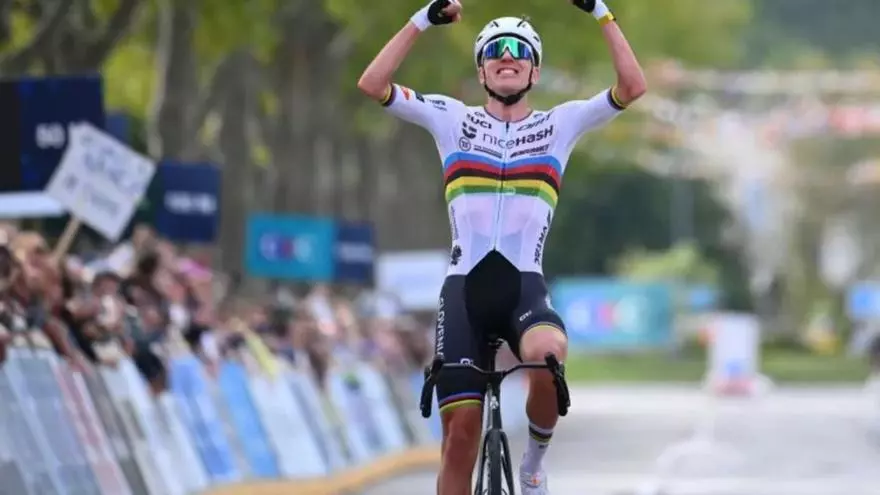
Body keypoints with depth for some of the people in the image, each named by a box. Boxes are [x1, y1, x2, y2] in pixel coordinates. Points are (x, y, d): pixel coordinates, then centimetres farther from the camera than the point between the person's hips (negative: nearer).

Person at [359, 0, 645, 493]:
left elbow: (633, 87, -1)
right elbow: (372, 84, 2)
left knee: (547, 354, -35)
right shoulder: (453, 118, 12)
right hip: (465, 285, 1)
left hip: (524, 285, -1)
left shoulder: (561, 123, 12)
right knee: (461, 430, -6)